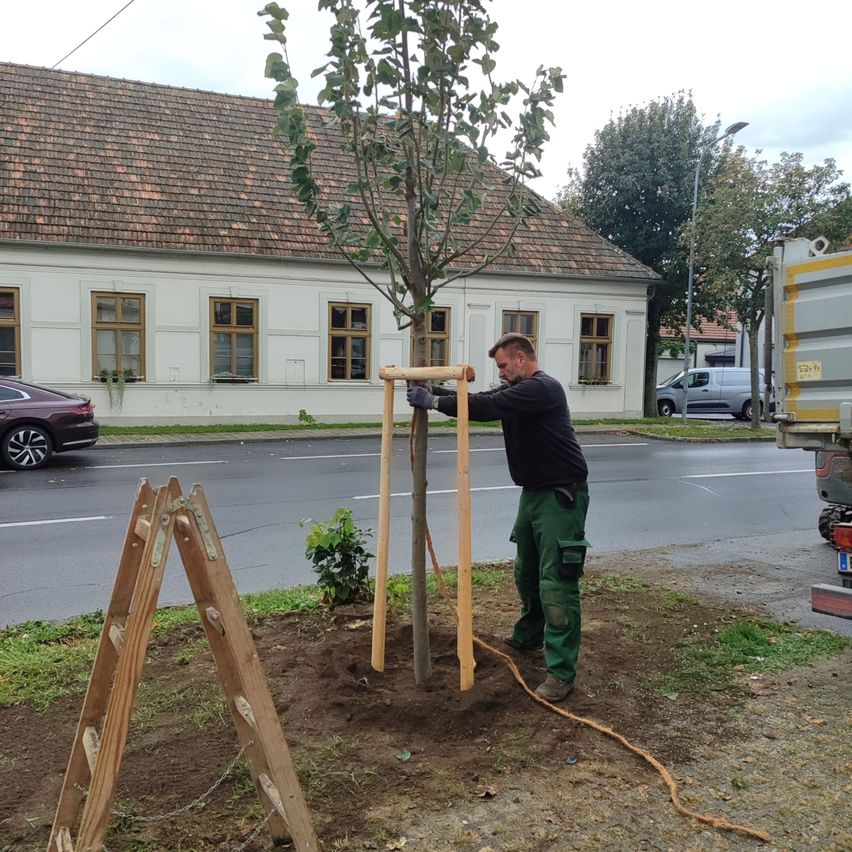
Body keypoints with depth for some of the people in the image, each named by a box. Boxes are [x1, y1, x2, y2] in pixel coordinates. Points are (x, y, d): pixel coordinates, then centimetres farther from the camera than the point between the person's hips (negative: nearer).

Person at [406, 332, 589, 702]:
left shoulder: (542, 388, -19)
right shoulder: (516, 389, 14)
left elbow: (487, 408, -28)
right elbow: (477, 399, 8)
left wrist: (433, 401, -24)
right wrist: (430, 389, -4)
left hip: (562, 496, -10)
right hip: (533, 492, 10)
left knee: (556, 583, -11)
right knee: (526, 572, 21)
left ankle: (562, 672, -6)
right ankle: (528, 635, 42)